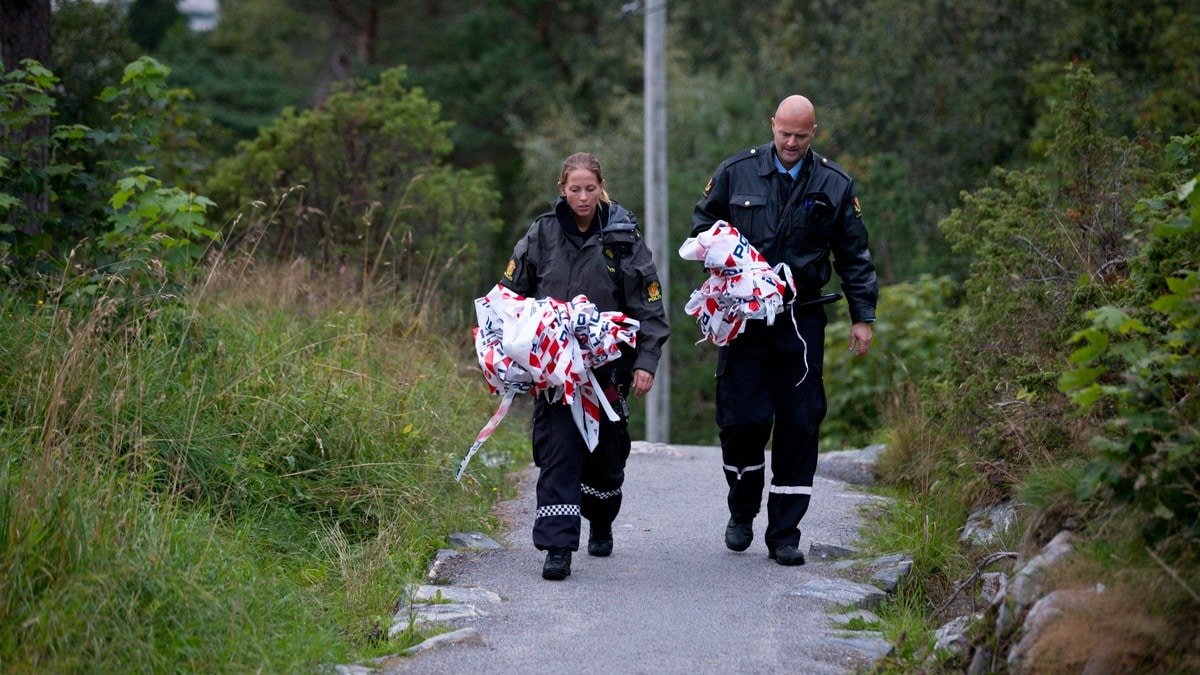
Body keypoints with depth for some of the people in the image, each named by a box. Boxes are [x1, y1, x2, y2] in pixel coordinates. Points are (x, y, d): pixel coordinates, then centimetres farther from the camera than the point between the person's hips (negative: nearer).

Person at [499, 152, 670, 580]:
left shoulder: (623, 238, -1)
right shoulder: (542, 235, 2)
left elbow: (649, 307, 0)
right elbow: (510, 296, 11)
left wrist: (646, 363, -8)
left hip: (608, 364, 0)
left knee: (606, 453, 11)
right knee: (558, 451, -11)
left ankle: (601, 526, 38)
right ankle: (558, 548, -12)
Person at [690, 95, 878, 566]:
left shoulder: (835, 185, 5)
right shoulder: (736, 172, 4)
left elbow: (854, 256, 11)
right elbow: (702, 222, 17)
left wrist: (862, 316, 5)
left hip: (801, 319, 1)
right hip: (742, 314, -1)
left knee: (800, 424, -2)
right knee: (742, 418, -7)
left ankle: (784, 534, 6)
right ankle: (742, 512, 20)